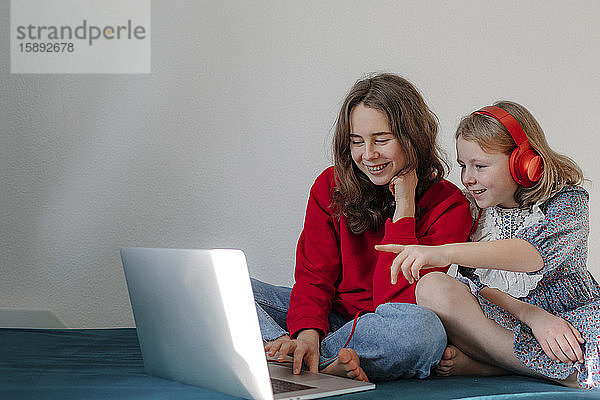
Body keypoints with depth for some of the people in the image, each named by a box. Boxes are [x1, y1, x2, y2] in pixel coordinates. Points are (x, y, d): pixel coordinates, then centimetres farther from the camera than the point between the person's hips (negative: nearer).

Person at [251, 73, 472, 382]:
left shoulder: (448, 207, -11)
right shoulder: (330, 186, 0)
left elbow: (394, 299, -19)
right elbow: (314, 276, -5)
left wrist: (403, 208, -20)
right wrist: (308, 331, -27)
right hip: (329, 318, 3)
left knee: (424, 327, -40)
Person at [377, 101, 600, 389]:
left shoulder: (567, 199, -9)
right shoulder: (475, 209, 4)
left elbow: (537, 252, -31)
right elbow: (475, 282, -4)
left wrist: (444, 253, -45)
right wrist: (529, 314, -25)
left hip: (571, 315, -3)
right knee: (433, 287, -25)